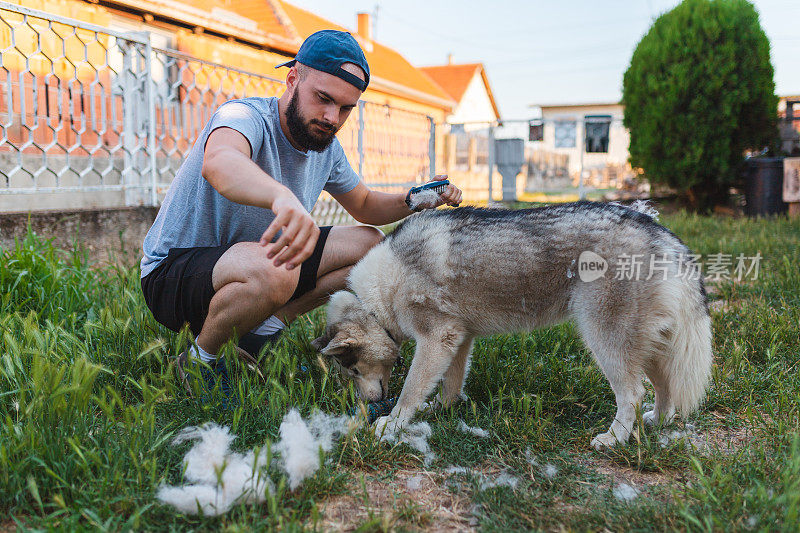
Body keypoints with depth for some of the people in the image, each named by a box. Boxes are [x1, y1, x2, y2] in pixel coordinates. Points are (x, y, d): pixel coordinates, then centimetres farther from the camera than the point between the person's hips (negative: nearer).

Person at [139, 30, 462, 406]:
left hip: (256, 261, 8)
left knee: (369, 244, -2)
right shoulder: (245, 117, -24)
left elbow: (365, 207, 14)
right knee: (273, 271, -40)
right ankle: (199, 360, -10)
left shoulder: (326, 146, 0)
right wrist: (282, 197, -71)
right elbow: (218, 163, -49)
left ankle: (263, 330, -3)